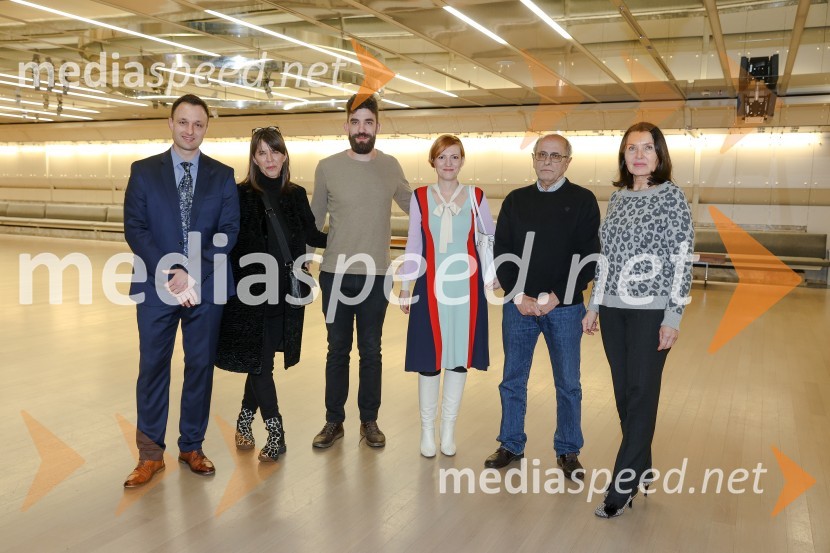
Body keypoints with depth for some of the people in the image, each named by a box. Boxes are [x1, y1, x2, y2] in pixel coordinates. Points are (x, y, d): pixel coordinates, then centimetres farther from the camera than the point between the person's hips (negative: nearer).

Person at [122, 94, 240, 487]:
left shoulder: (222, 175, 6)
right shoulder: (143, 171, 5)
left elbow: (229, 231, -1)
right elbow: (135, 228, -2)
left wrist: (193, 274, -13)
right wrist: (168, 274, -14)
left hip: (207, 289, 1)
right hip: (157, 286, 0)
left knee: (201, 366, 8)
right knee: (153, 367, 5)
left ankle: (192, 447, 23)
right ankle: (150, 454, 17)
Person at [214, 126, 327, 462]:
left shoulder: (296, 195, 8)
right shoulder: (240, 195, -4)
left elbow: (312, 236, 15)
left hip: (285, 293, 4)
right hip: (251, 292, -3)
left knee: (262, 361, 12)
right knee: (258, 361, 0)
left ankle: (245, 421, 32)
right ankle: (276, 432, 11)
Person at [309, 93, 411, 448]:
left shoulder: (391, 166, 1)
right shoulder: (327, 167, -3)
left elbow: (413, 206, 15)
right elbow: (314, 219, 6)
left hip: (376, 274, 1)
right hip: (335, 274, 0)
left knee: (371, 351, 10)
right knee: (337, 350, 10)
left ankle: (369, 421, 24)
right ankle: (334, 421, 23)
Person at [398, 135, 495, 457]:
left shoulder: (476, 197, 2)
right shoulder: (420, 197, 1)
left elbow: (491, 237, 11)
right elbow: (413, 245, 4)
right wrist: (405, 286, 5)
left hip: (466, 286, 1)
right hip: (431, 286, -1)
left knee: (459, 356, 8)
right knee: (429, 358, 3)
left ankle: (448, 428, 23)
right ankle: (427, 429, 19)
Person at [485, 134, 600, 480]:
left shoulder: (583, 201, -1)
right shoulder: (516, 200, 7)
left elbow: (588, 257, -6)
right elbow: (501, 252, 4)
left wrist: (556, 296, -14)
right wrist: (518, 296, -8)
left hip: (564, 307, -2)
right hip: (518, 305, 3)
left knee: (568, 384, 7)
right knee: (513, 379, 10)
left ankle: (568, 451, 23)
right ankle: (511, 445, 25)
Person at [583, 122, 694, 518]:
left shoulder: (671, 196, -5)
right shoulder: (617, 197, 11)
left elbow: (682, 261, -8)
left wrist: (673, 317, -12)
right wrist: (594, 306, 12)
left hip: (651, 310, -5)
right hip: (613, 309, 6)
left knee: (641, 394, 0)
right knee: (623, 393, 10)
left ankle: (623, 486, 7)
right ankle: (642, 469, 27)